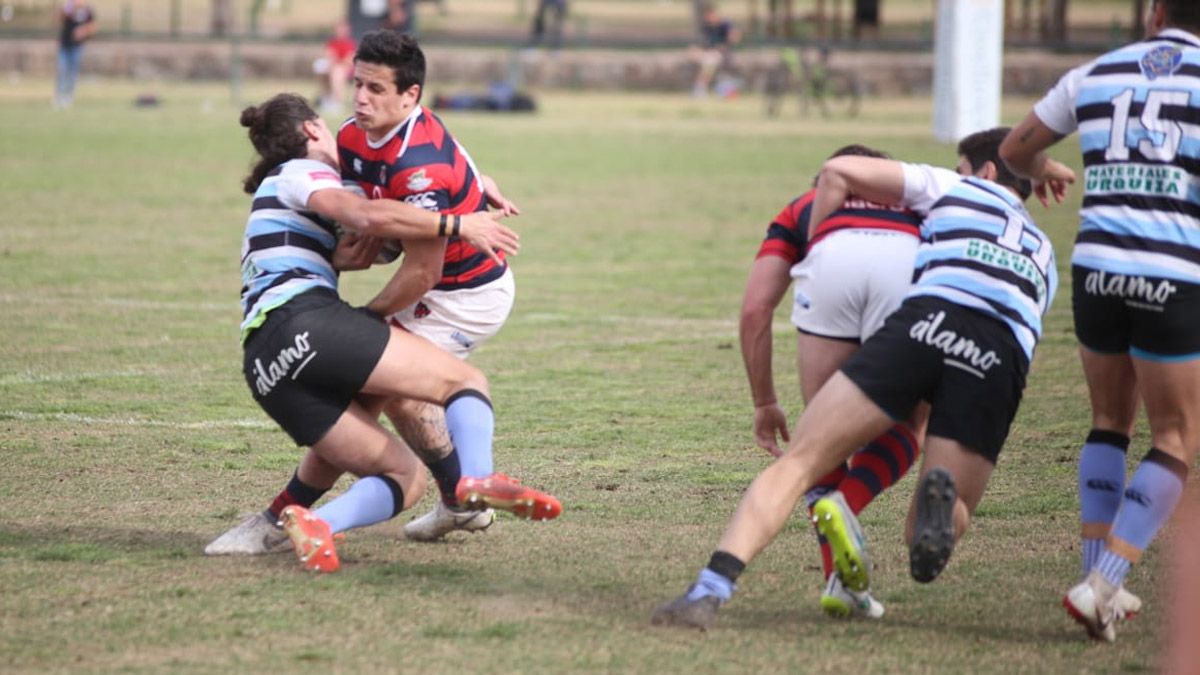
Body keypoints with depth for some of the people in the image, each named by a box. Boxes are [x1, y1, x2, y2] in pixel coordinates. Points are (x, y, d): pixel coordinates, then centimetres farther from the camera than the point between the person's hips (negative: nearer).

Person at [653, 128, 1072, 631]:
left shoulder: (955, 189, 29)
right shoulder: (1043, 254, 39)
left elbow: (839, 171, 23)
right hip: (1002, 358, 3)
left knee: (798, 463, 1)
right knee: (925, 535, 12)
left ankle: (710, 591, -18)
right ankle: (941, 505, -26)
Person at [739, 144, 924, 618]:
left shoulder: (802, 208, 38)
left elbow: (755, 310, 25)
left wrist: (764, 403, 33)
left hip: (830, 261, 0)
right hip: (910, 261, 0)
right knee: (906, 429, 20)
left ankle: (839, 580, 10)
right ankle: (845, 504, -8)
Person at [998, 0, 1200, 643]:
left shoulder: (1095, 74, 11)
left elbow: (1015, 149, 24)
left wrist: (1041, 173, 46)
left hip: (1096, 269, 4)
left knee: (1111, 423, 22)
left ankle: (1101, 580, 16)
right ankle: (1100, 586, -4)